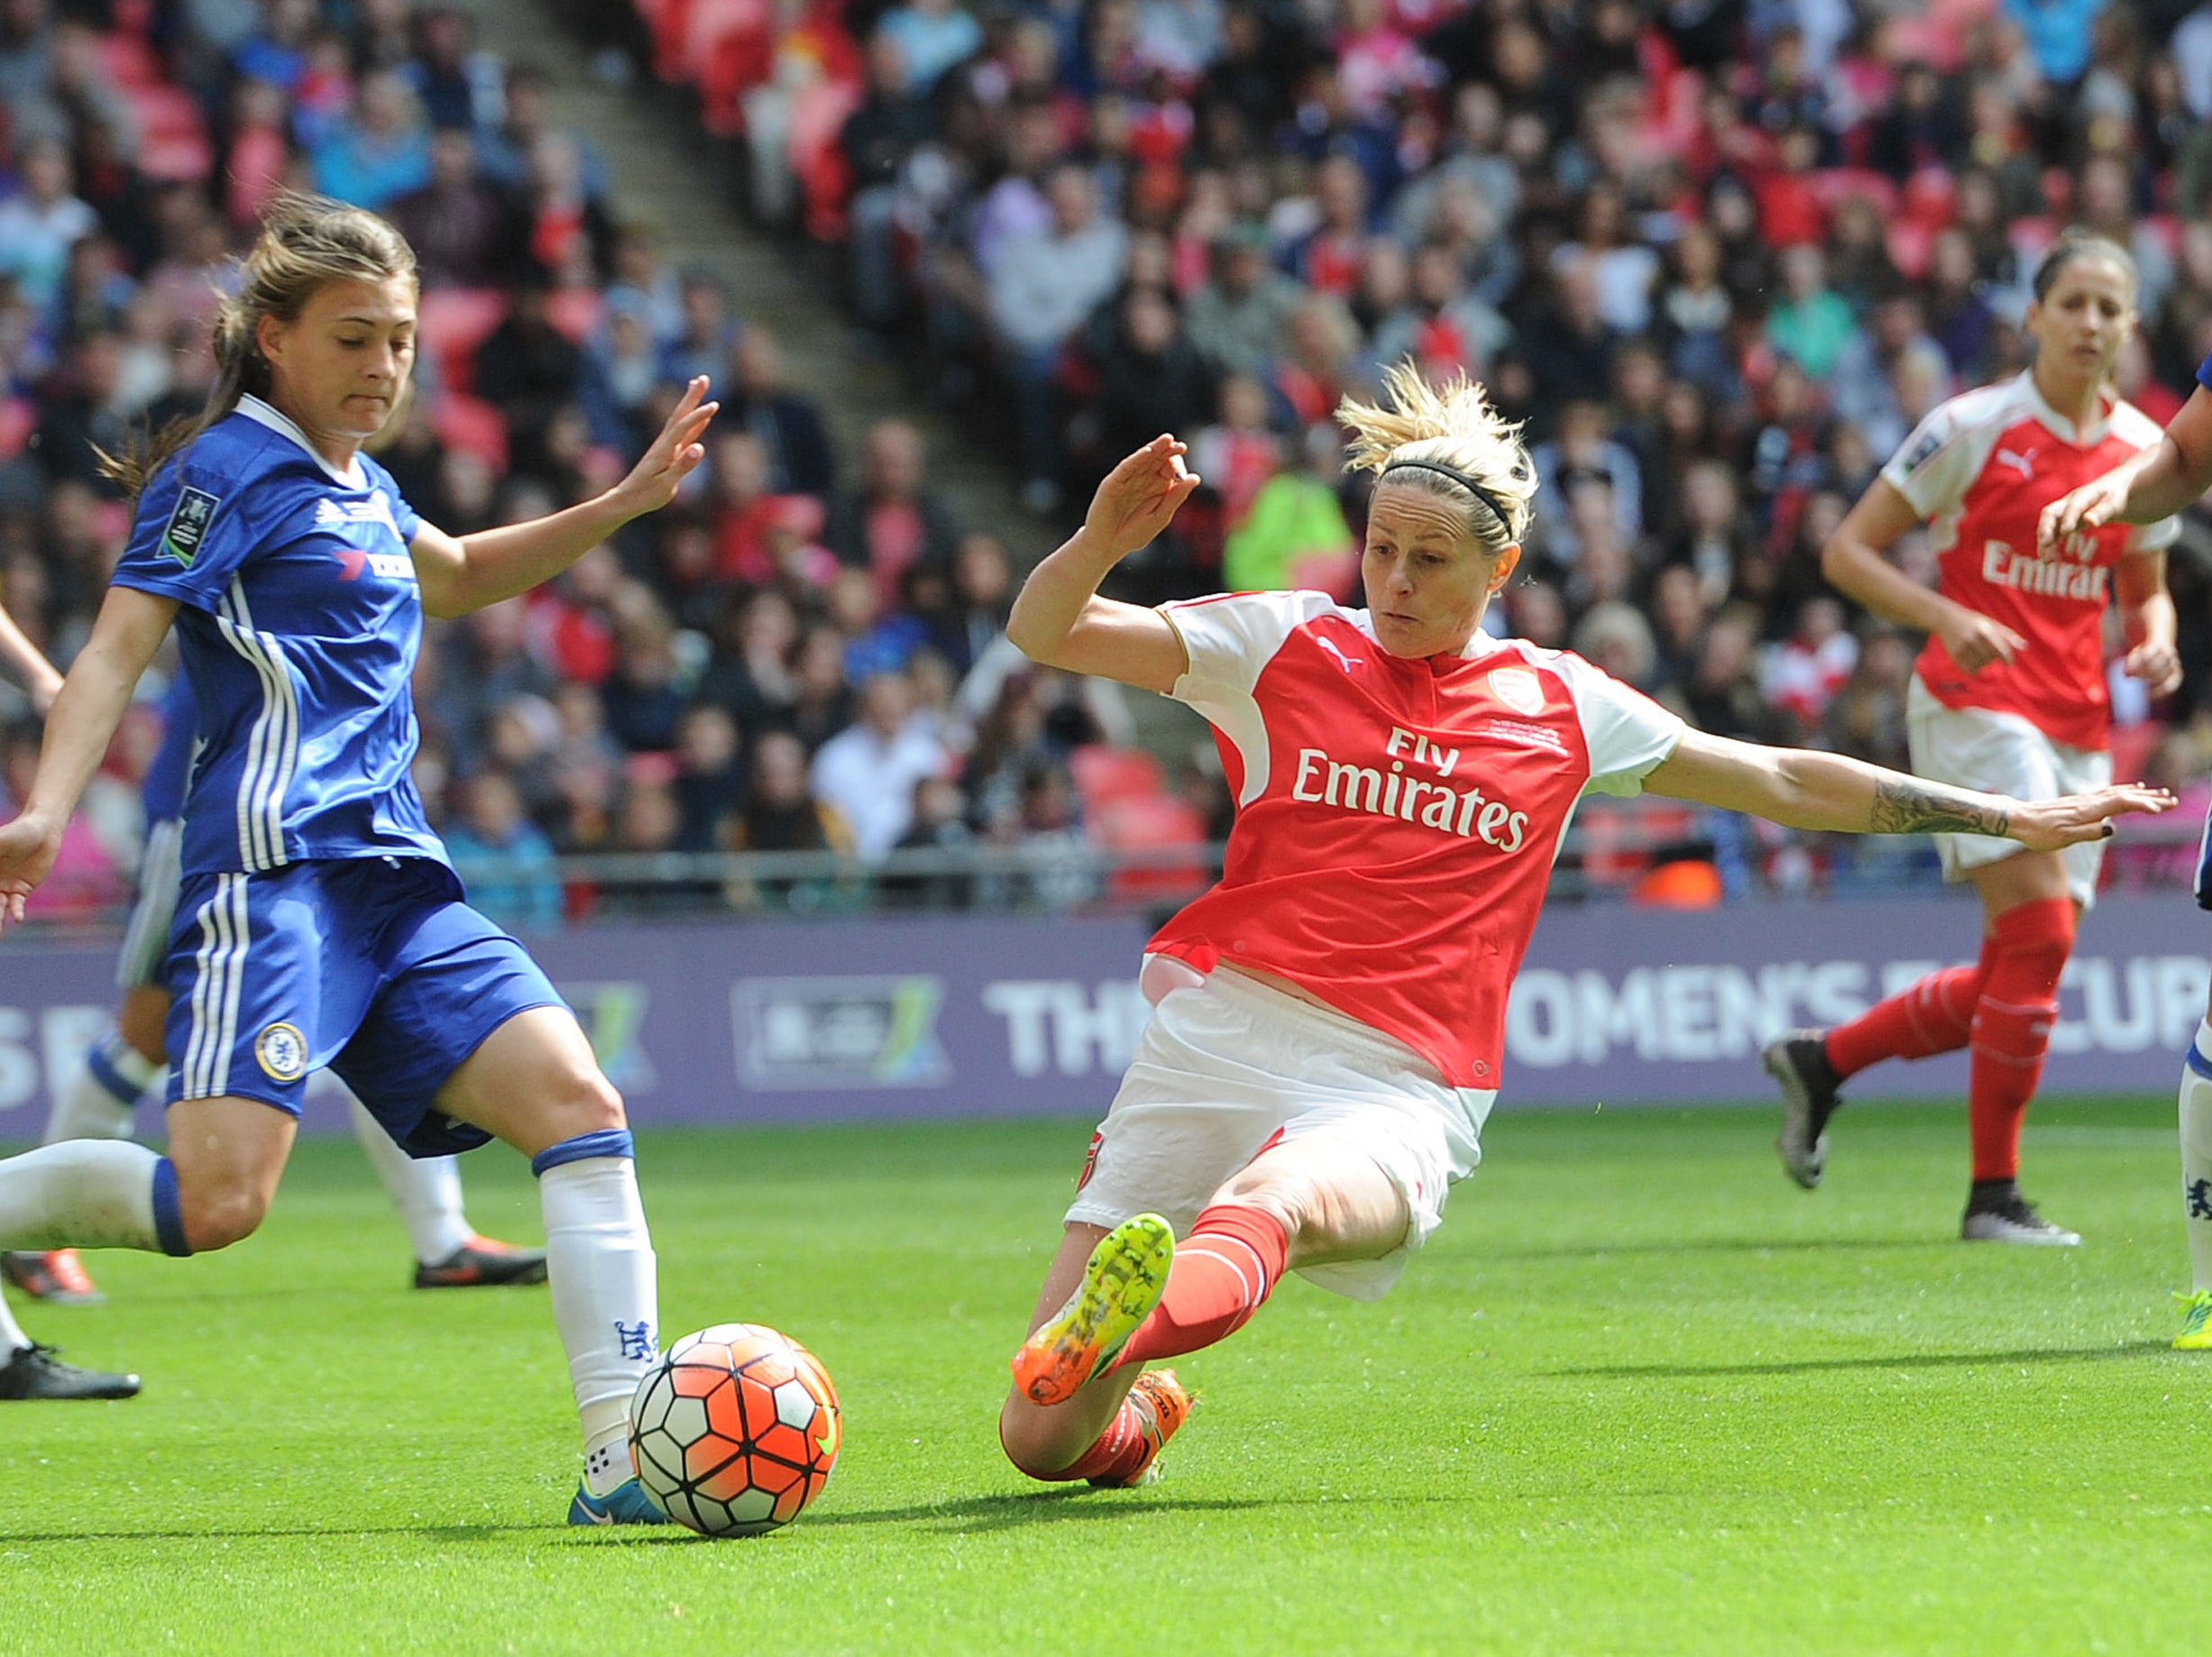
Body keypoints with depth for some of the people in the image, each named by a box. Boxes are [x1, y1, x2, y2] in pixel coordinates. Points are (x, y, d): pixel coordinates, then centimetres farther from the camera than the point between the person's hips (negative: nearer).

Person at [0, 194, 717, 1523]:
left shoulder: (358, 488, 24)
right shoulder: (226, 469, -1)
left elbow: (461, 577, 45)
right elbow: (119, 647, -9)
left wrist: (626, 504, 37)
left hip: (399, 883, 8)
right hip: (275, 868, -8)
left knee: (576, 1100, -9)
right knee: (218, 1199, -23)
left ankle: (625, 1462, -13)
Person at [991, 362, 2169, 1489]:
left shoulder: (1562, 708, 15)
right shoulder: (1287, 645, 11)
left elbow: (1783, 781, 26)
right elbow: (1042, 633, 7)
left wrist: (2007, 819, 27)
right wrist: (1102, 542, -15)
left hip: (1399, 1098, -1)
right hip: (1216, 1047, 1)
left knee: (1271, 1202, -40)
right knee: (1043, 1444, -5)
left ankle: (1137, 1324, -70)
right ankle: (1137, 1419, 29)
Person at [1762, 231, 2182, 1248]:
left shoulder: (2146, 450, 9)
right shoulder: (1973, 428, -6)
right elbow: (1846, 551, -4)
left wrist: (2155, 641, -1)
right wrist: (1946, 618, -20)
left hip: (2079, 724, 6)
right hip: (1976, 704, -6)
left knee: (2013, 982, 3)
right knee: (2041, 934, -19)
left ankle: (1820, 1060, 26)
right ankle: (1993, 1195, -9)